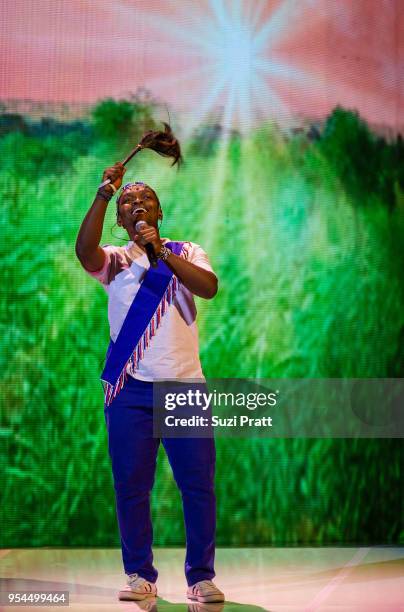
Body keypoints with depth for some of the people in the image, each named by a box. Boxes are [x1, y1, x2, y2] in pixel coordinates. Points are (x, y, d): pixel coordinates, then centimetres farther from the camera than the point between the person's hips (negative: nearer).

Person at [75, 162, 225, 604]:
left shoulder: (186, 253, 12)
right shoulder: (114, 260, 10)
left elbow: (209, 287, -9)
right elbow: (84, 251, -14)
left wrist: (161, 251, -16)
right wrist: (105, 192, -19)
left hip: (185, 385, 0)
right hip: (131, 389, 0)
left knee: (198, 485, -2)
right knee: (131, 487, 1)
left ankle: (201, 577, 6)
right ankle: (140, 576, 11)